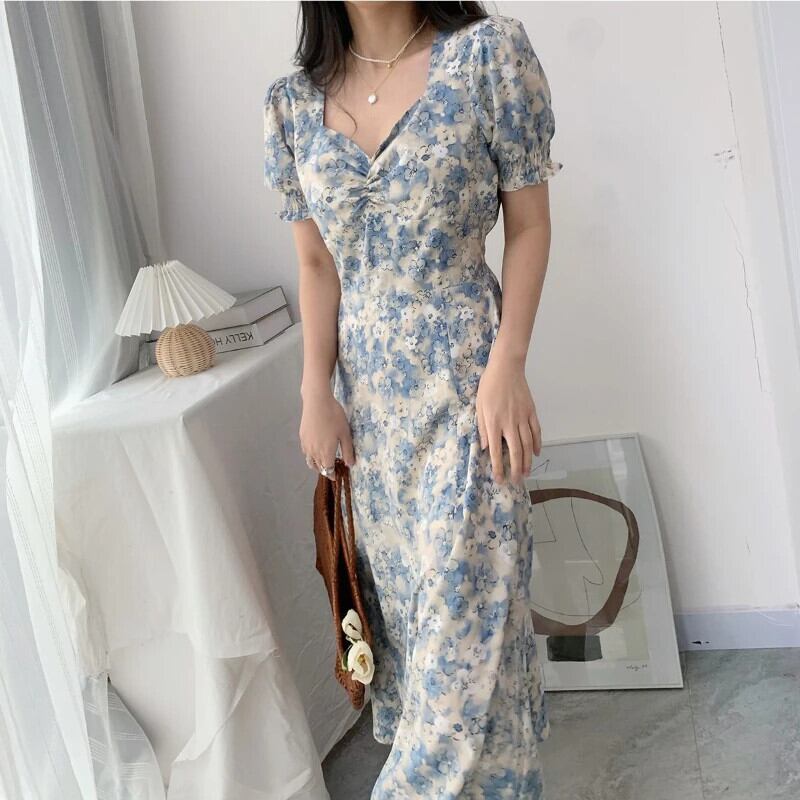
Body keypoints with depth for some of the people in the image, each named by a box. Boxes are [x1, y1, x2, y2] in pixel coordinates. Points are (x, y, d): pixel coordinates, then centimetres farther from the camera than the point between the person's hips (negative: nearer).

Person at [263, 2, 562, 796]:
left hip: (463, 374, -4)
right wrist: (316, 392, -1)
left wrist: (507, 366, -13)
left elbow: (528, 225, -6)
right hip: (366, 387, 5)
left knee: (463, 598, -2)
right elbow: (315, 262, 6)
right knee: (400, 588, 13)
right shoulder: (294, 103, 4)